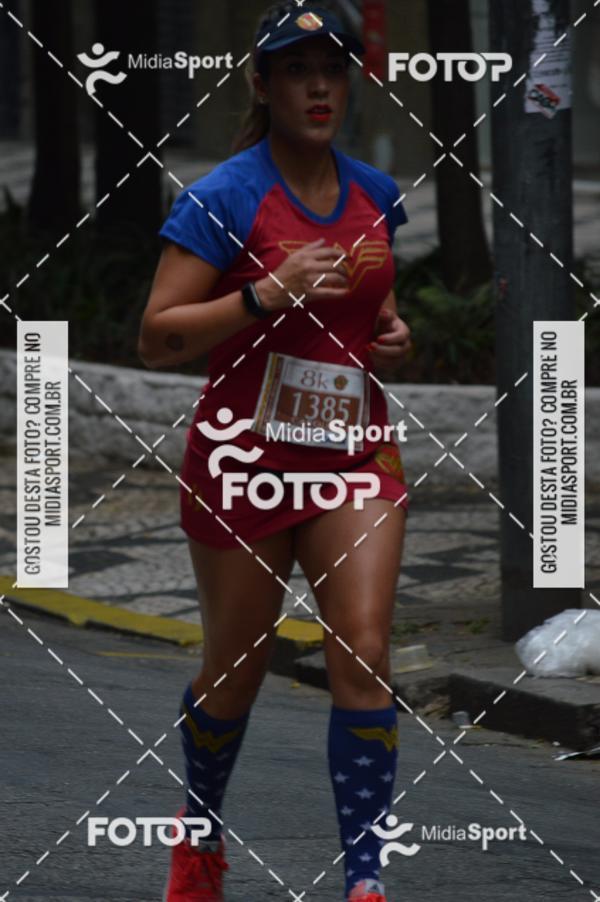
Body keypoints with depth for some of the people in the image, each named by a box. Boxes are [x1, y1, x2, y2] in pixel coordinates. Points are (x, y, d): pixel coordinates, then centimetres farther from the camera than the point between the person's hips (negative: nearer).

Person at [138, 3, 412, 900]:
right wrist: (266, 295, -25)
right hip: (244, 458, -3)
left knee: (364, 655, -12)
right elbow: (157, 338, -15)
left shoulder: (376, 194, 7)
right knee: (235, 672, 10)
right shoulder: (222, 196, -11)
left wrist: (392, 332, 5)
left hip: (355, 455, 3)